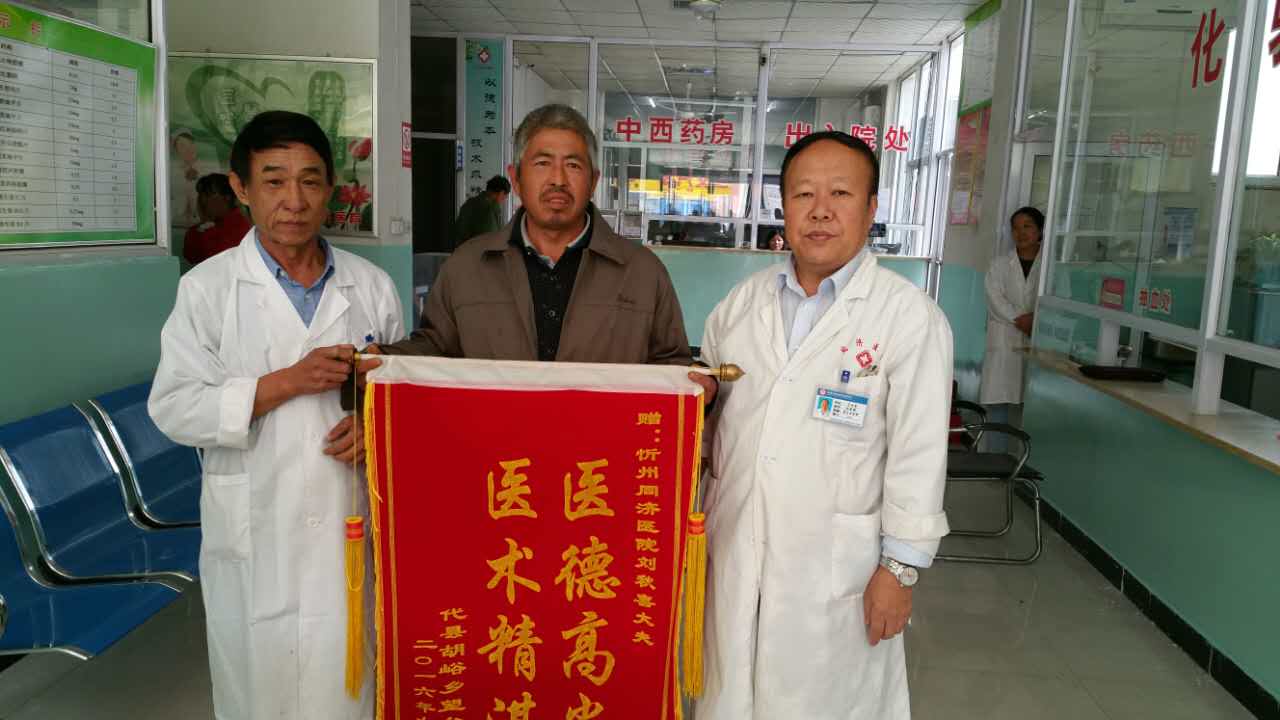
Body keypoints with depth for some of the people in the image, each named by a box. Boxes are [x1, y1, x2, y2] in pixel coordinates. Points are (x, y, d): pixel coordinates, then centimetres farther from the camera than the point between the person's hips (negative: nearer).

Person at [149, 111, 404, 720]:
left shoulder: (371, 287, 5)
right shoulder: (207, 288, -2)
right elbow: (173, 408, -6)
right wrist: (289, 382, -17)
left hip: (353, 533, 2)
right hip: (253, 542, -1)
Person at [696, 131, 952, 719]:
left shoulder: (910, 317, -10)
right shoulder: (741, 303, 5)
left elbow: (918, 454, -10)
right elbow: (701, 413, 13)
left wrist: (900, 568, -9)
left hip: (836, 564, -4)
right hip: (733, 553, 4)